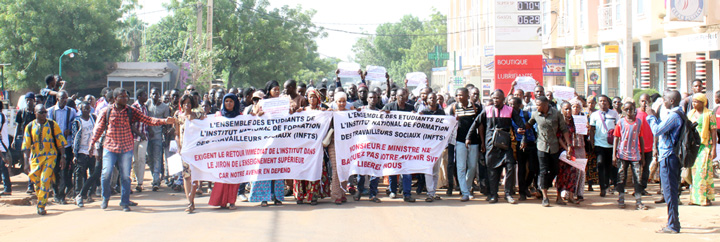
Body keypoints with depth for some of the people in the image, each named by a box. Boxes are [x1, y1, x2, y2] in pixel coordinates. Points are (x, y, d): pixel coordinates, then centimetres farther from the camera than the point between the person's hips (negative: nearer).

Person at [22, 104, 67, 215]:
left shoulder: (52, 125, 0)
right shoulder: (30, 127, 3)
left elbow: (60, 142, 4)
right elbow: (26, 146, 4)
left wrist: (62, 156, -3)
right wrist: (26, 163, -2)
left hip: (50, 156, -2)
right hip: (35, 158, 2)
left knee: (45, 180, -15)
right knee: (37, 182, 6)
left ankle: (41, 206, -11)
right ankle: (41, 201, 29)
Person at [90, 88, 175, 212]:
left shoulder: (131, 111, 3)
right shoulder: (107, 111, 1)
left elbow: (147, 120, -3)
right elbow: (99, 128, 9)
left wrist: (165, 121, -15)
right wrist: (92, 144, 9)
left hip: (126, 148, 1)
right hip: (110, 147, -1)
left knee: (125, 176, 1)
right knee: (106, 173, -8)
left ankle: (125, 202, 16)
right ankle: (105, 198, 17)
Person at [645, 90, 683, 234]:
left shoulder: (674, 116, -17)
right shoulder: (678, 114, 14)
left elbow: (657, 131, -20)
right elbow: (662, 129, 21)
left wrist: (652, 116, -7)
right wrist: (654, 117, 16)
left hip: (668, 157, -10)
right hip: (672, 156, 10)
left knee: (669, 191, -6)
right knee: (672, 191, 16)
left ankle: (673, 226, -4)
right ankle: (674, 223, 23)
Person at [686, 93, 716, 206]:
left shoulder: (709, 114, -3)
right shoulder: (690, 114, 12)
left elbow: (713, 132, -4)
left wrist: (713, 149, -9)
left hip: (705, 146, -5)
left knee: (704, 171, -8)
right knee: (694, 170, 3)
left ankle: (706, 197, -3)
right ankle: (694, 198, 8)